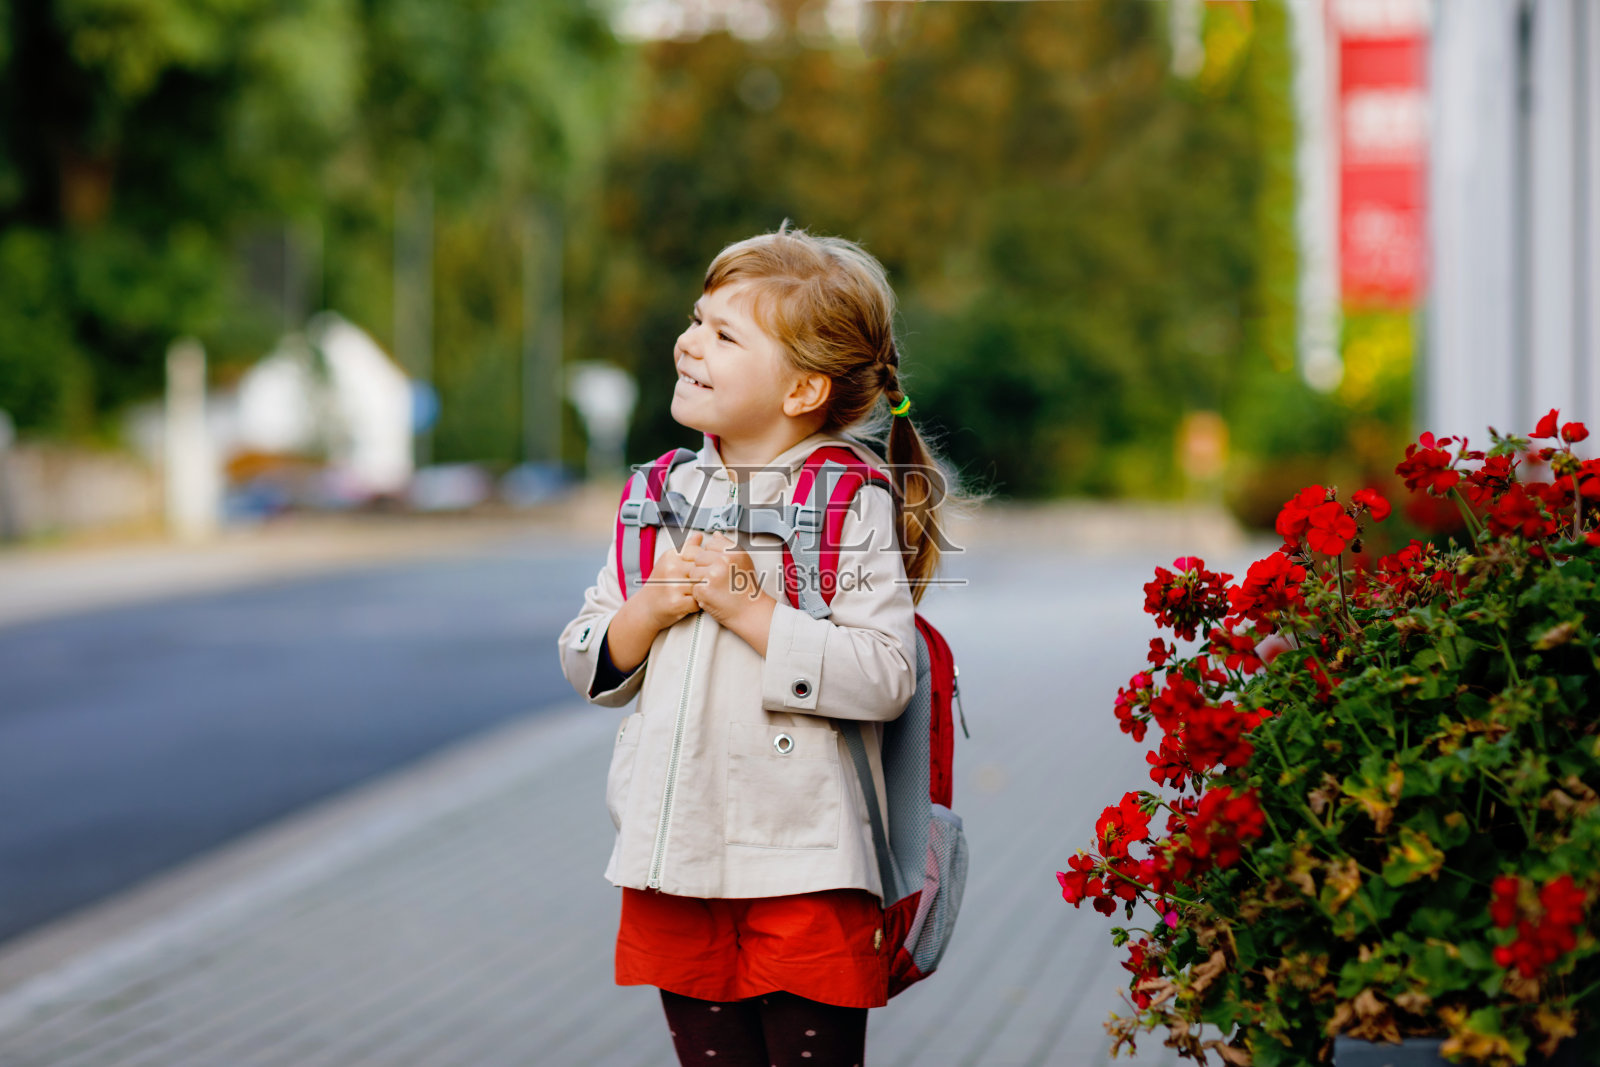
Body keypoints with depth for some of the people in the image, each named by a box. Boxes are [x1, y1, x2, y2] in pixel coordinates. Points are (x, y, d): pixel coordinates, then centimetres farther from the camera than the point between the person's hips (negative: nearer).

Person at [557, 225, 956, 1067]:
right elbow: (587, 666, 11)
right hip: (679, 857, 5)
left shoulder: (853, 506, -8)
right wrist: (651, 610, -8)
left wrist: (751, 610, -20)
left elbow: (886, 677, -18)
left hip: (803, 869, -5)